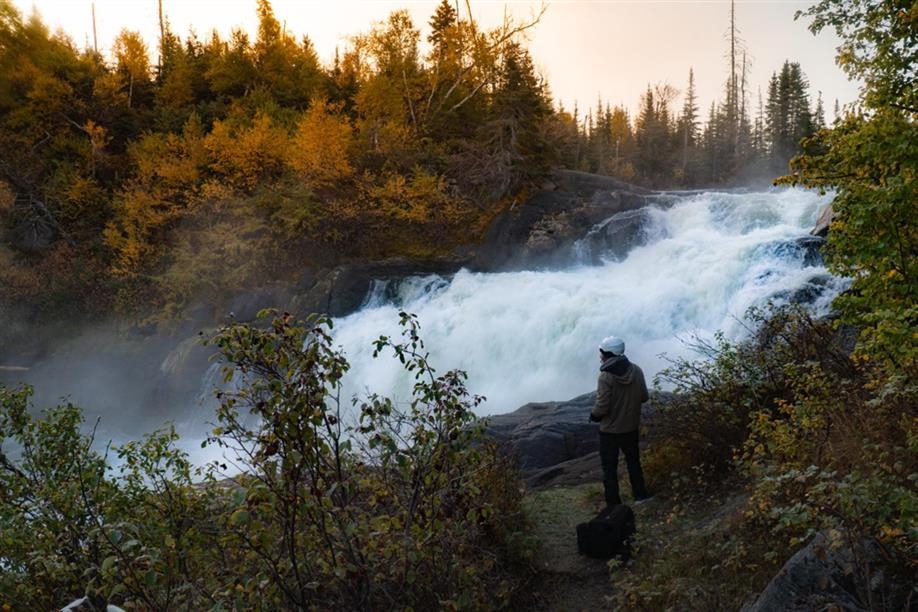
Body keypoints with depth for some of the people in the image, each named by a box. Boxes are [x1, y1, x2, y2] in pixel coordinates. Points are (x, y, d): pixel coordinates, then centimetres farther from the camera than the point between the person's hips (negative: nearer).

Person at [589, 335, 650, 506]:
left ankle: (614, 503, 12)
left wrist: (593, 415, -2)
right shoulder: (636, 371, -8)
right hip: (632, 427, 5)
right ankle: (640, 495, 32)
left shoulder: (606, 376, -23)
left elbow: (602, 407, -22)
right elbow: (644, 397, 2)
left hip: (610, 430, -5)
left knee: (609, 467, 8)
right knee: (633, 462, 24)